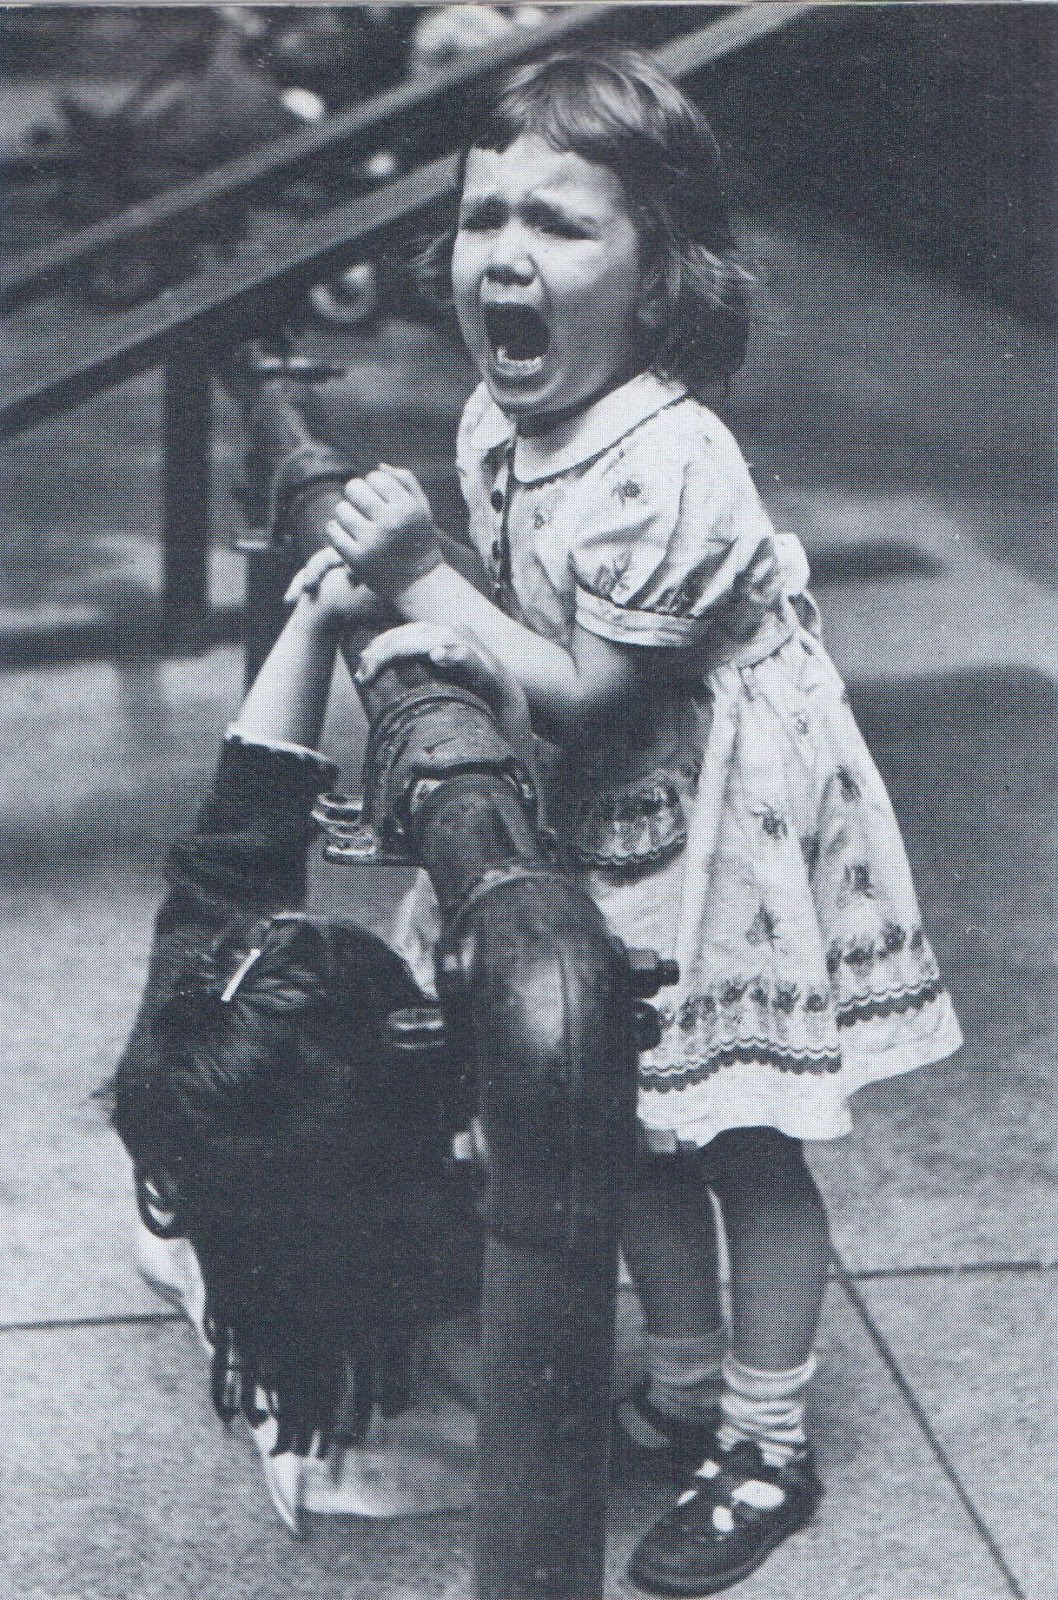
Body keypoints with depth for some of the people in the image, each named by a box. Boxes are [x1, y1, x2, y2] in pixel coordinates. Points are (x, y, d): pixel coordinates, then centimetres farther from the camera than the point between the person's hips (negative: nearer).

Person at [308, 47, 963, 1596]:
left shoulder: (663, 470, -31)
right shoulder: (499, 416, -3)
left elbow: (588, 692, -26)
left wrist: (421, 578, -26)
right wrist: (426, 625, -7)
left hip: (723, 822, -8)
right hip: (600, 827, 8)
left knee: (746, 1143, 5)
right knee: (637, 1125, 18)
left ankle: (768, 1451, 22)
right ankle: (685, 1390, 37)